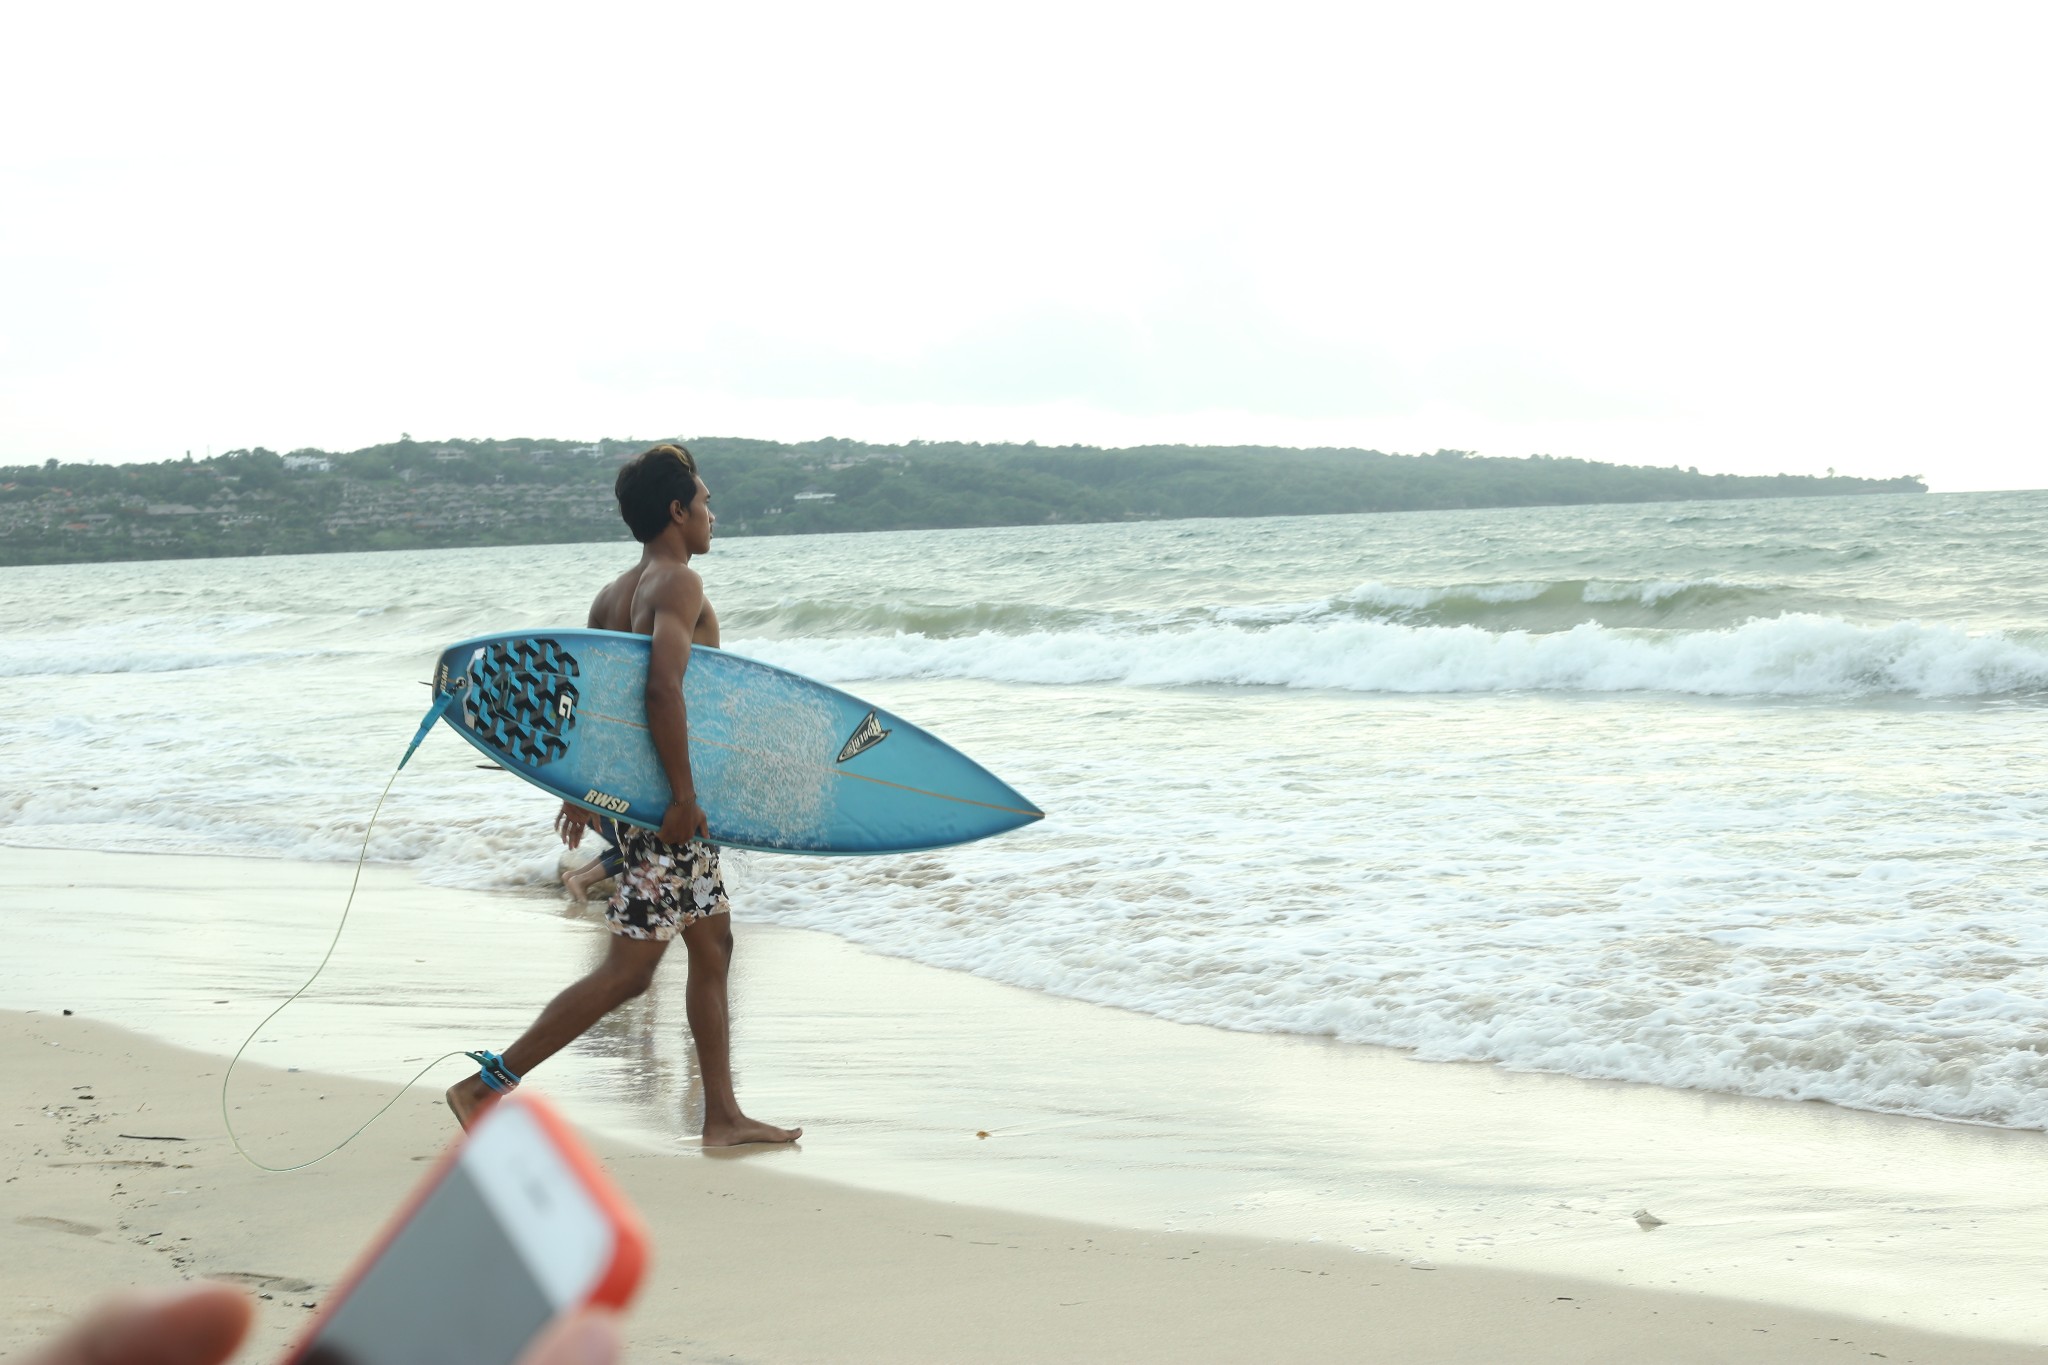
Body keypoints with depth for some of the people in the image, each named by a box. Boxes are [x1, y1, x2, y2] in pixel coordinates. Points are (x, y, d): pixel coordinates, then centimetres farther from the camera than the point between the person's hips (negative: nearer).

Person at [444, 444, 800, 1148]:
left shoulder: (613, 594, 11)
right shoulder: (678, 583, -16)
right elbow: (662, 686, -30)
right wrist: (683, 795, -27)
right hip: (663, 807, -10)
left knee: (713, 944, 17)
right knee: (627, 972, -6)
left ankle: (723, 1116, 22)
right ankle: (486, 1086, -5)